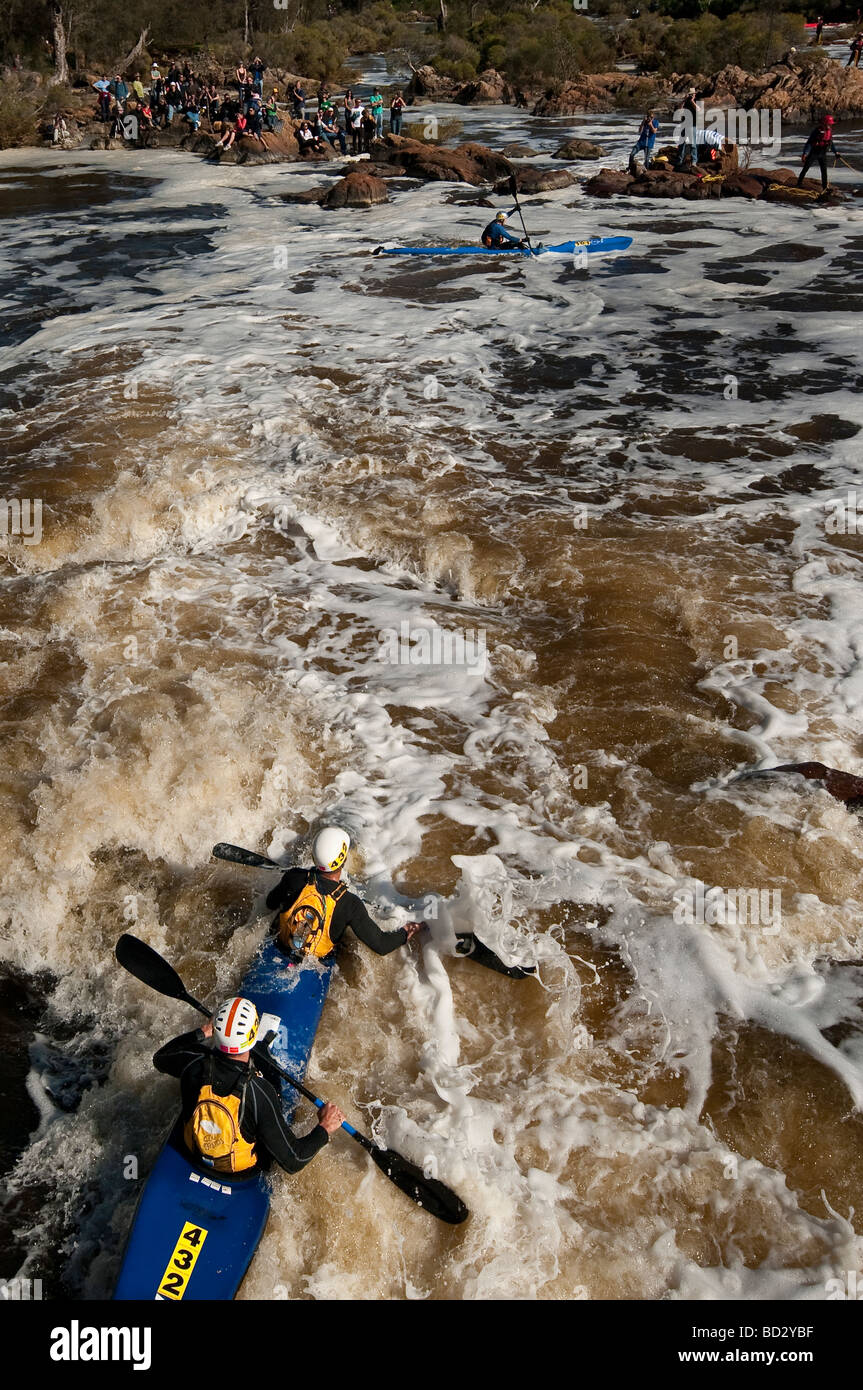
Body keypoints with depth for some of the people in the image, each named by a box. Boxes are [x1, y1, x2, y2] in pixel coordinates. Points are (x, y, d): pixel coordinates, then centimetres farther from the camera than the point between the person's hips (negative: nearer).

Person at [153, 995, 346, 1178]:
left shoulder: (195, 1064, -30)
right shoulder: (260, 1093, -39)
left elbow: (160, 1058, -3)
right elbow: (292, 1162, -30)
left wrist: (202, 1032, 2)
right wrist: (324, 1128, -16)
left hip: (191, 1152, 3)